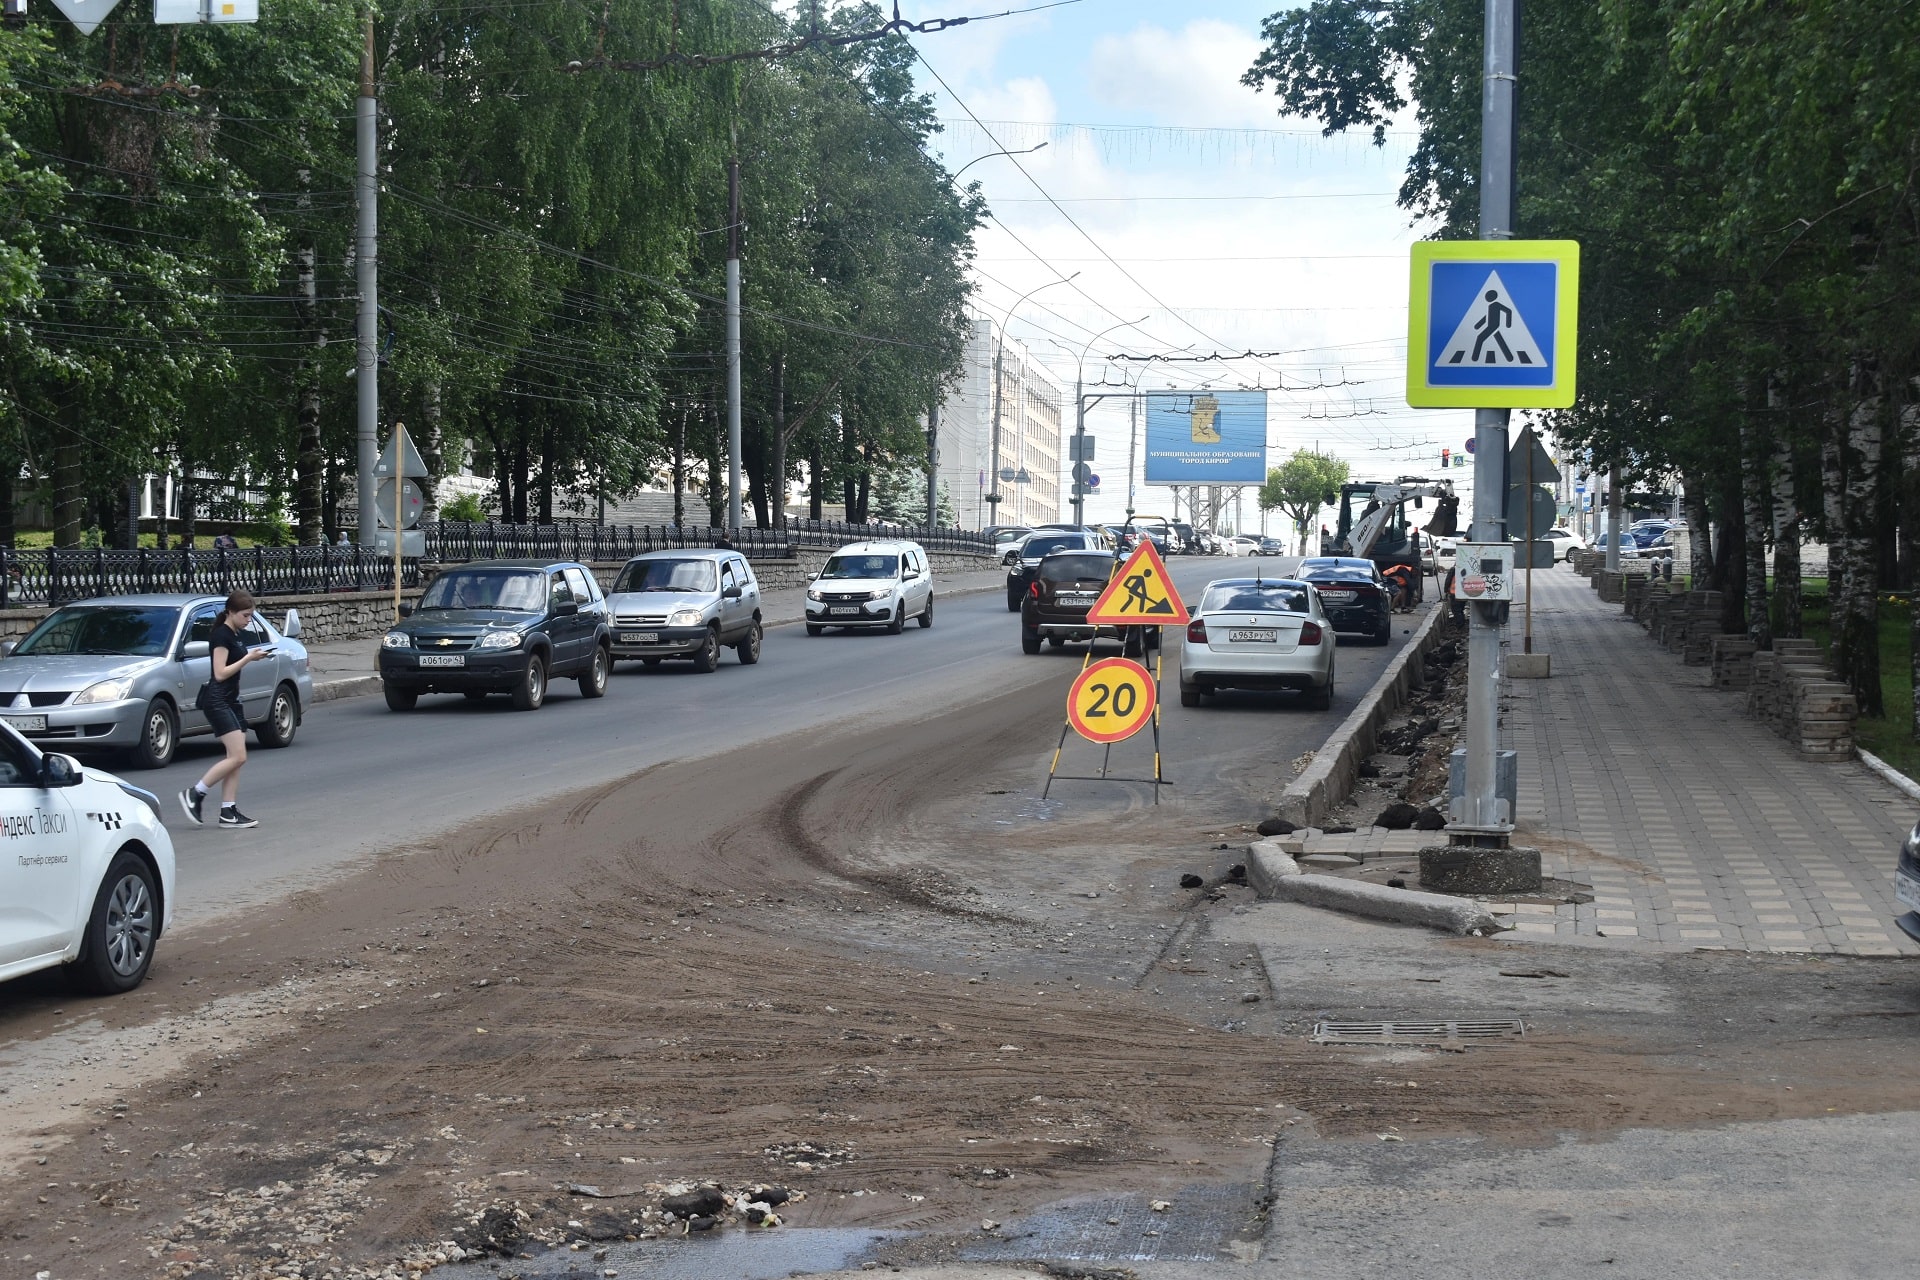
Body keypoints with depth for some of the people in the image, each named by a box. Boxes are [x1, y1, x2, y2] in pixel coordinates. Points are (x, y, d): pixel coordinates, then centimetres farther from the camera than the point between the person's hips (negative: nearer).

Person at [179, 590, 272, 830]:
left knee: (235, 758, 4)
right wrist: (248, 658, -17)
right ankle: (194, 794, -6)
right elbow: (220, 673, -19)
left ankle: (229, 813, 4)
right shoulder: (221, 636, -13)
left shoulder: (235, 636, 15)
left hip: (231, 699, 10)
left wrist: (252, 656, 11)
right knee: (238, 756, -15)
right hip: (217, 700, -10)